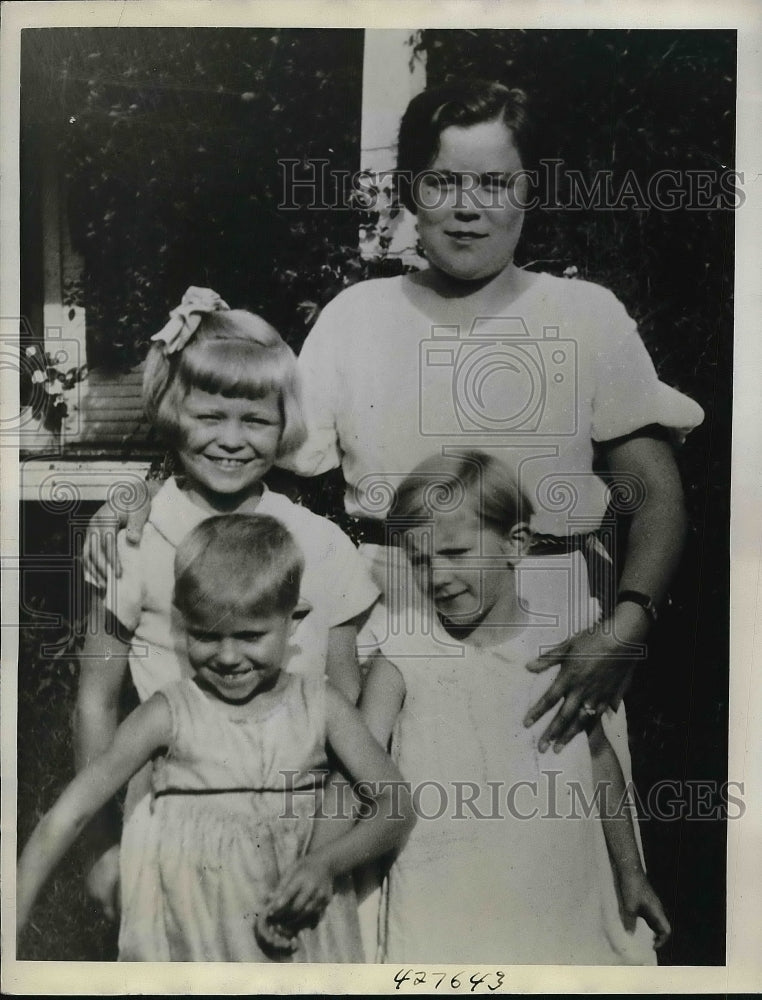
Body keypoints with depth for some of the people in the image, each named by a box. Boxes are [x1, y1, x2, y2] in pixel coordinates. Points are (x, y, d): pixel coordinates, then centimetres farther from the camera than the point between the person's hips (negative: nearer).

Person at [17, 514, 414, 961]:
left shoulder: (319, 703, 1)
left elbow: (396, 805, 2)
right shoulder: (171, 713, -3)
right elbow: (68, 815, -3)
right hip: (188, 934, -1)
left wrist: (328, 861, -15)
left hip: (291, 927, 1)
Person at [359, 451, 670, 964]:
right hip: (446, 908, -2)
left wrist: (630, 874, 14)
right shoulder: (406, 652, -10)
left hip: (565, 898, 2)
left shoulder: (562, 636, -3)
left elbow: (600, 756, 8)